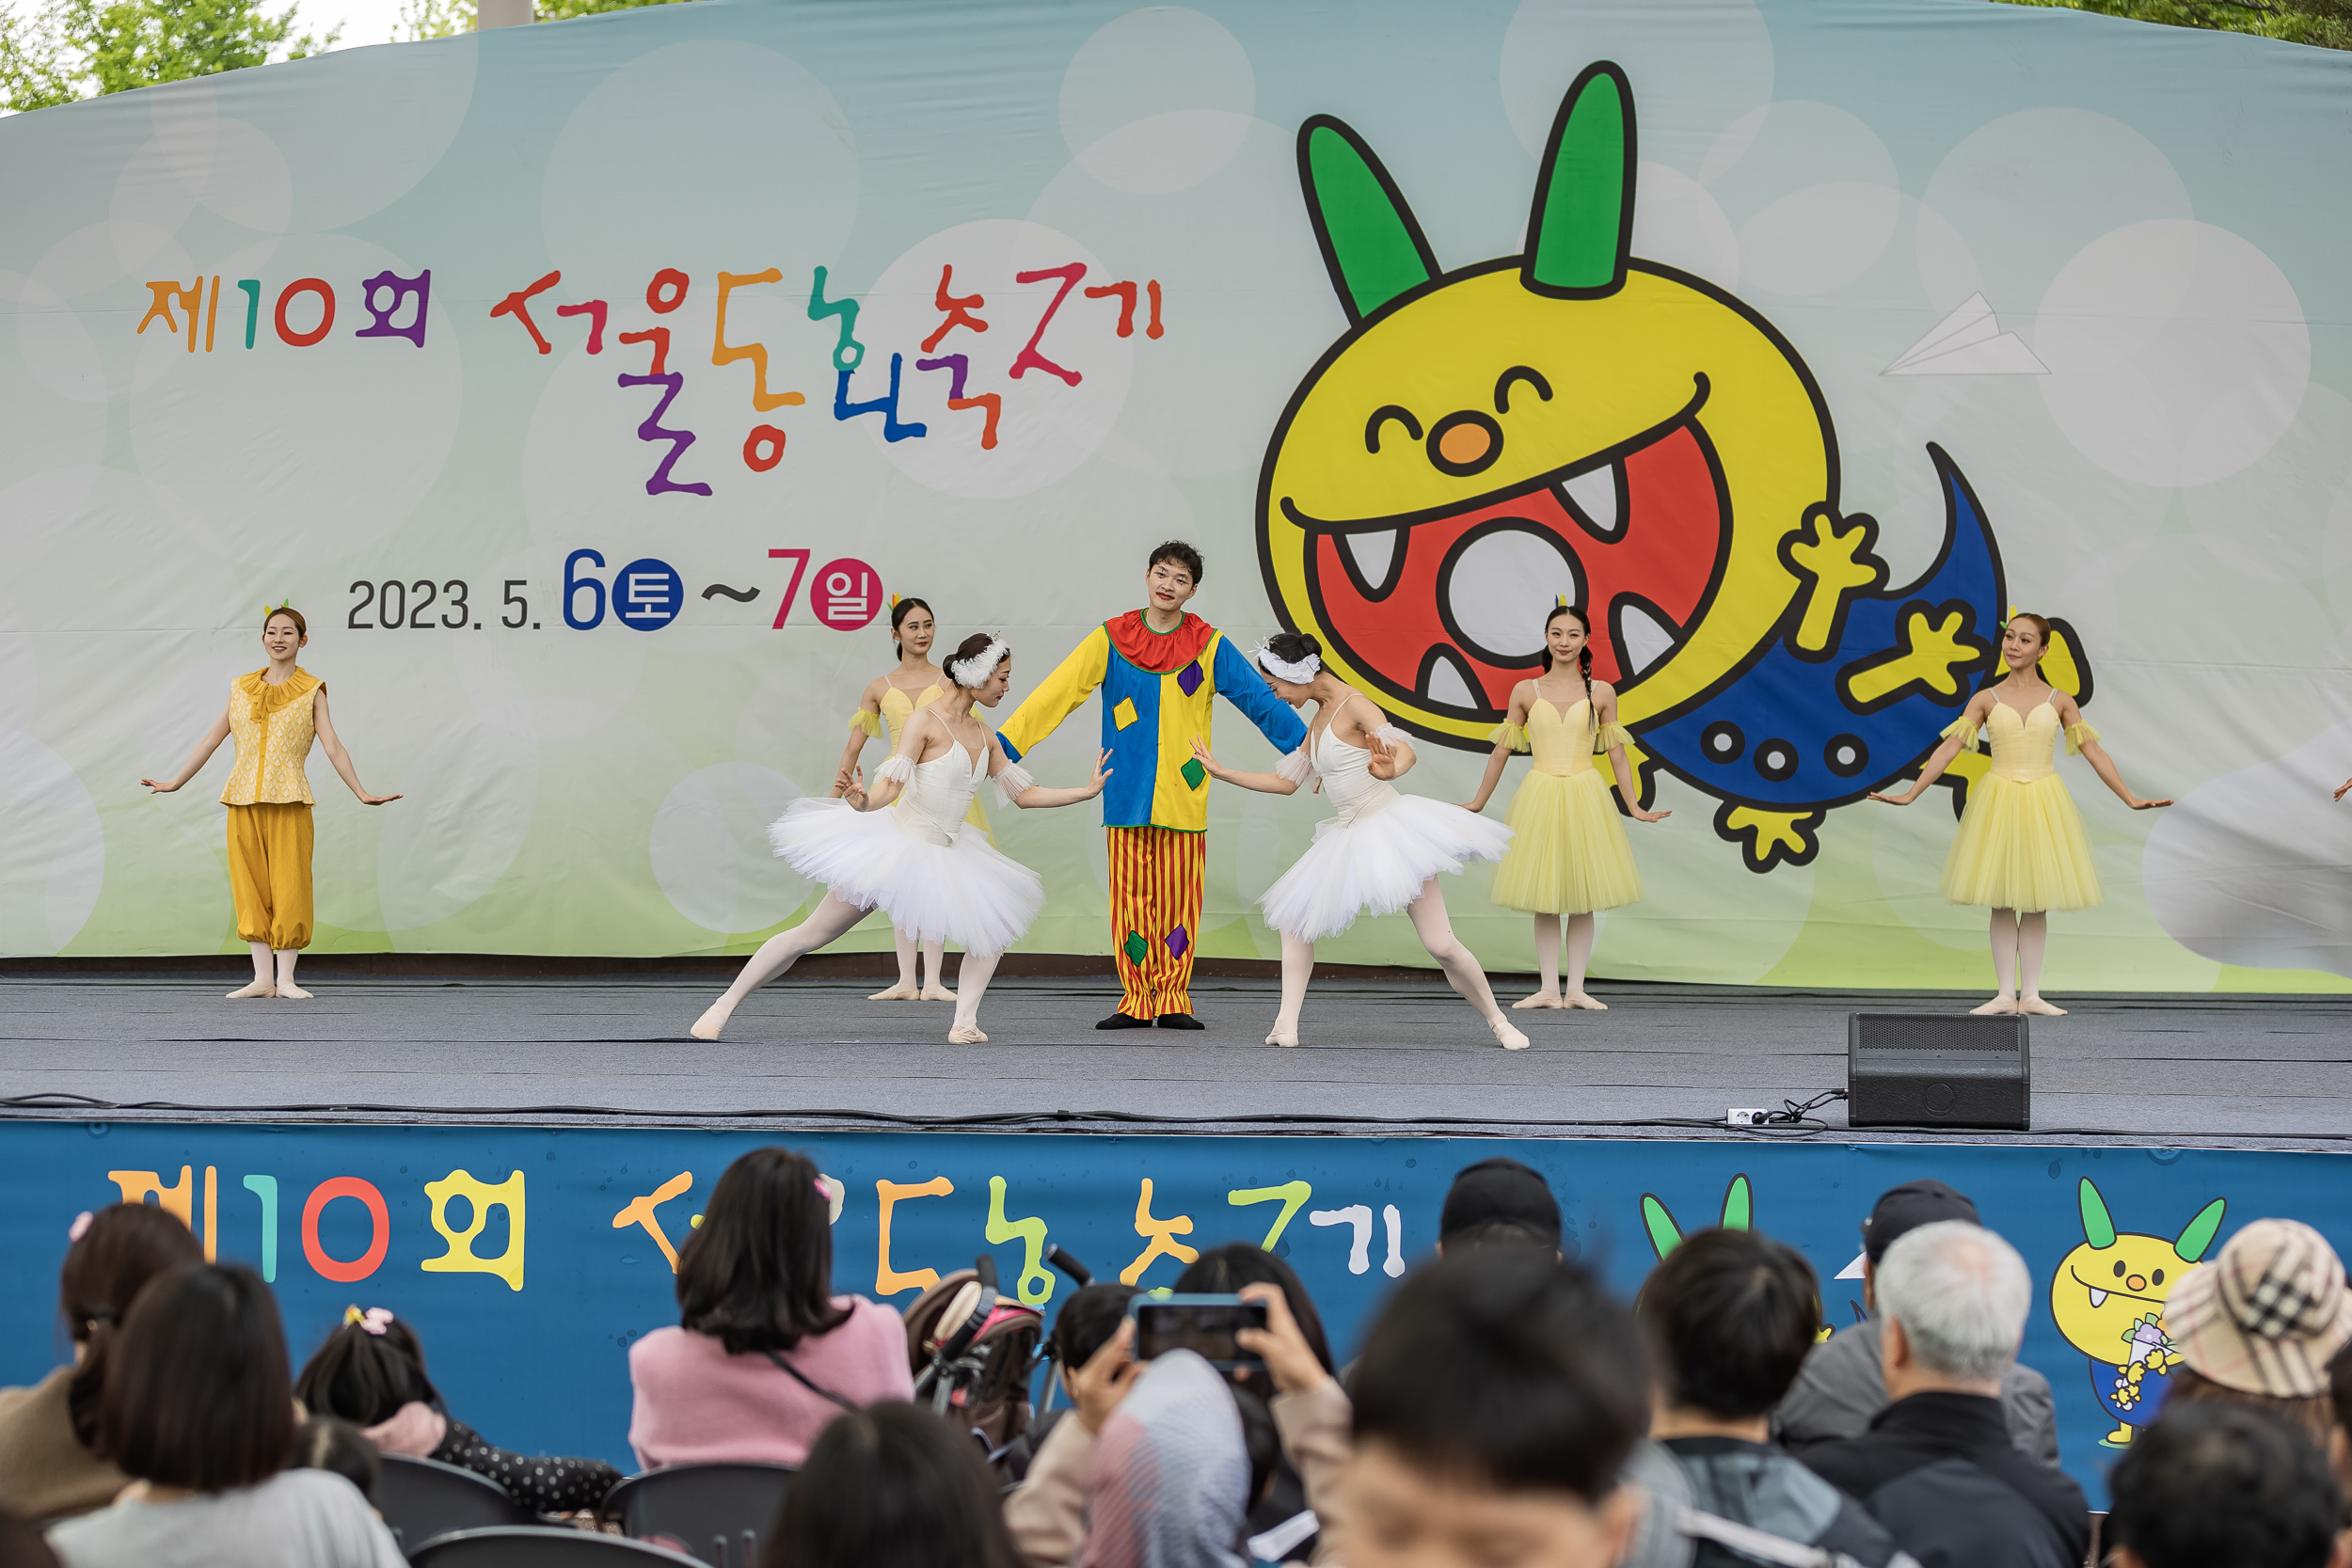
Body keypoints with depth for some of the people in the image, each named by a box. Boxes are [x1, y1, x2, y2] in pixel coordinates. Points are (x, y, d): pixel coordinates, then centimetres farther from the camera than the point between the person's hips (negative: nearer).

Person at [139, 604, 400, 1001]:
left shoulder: (311, 690, 5)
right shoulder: (242, 688, 13)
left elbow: (333, 747, 0)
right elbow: (212, 739, 18)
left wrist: (361, 793, -8)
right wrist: (174, 783, 19)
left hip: (289, 802, -3)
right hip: (244, 800, 3)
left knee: (289, 886, -5)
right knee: (251, 887, 2)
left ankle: (286, 978, 1)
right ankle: (262, 978, 6)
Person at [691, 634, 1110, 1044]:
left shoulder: (983, 735, 9)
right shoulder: (926, 722, -12)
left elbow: (1024, 794, 14)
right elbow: (891, 785, -20)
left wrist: (1086, 791, 10)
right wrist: (864, 803, -41)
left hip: (942, 857, 8)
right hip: (896, 845, -8)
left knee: (996, 925, 1)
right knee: (810, 935, -6)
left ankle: (964, 1022, -4)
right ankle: (724, 1005, 0)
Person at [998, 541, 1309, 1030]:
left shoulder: (1209, 646, 5)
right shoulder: (1111, 640, 4)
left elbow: (1260, 701, 7)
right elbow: (1058, 693, 1)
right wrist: (1002, 745, -5)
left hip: (1183, 797, 0)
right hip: (1127, 795, 0)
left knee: (1179, 895, 0)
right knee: (1131, 894, 0)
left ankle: (1173, 1001, 7)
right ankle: (1136, 1001, 7)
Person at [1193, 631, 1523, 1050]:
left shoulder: (1353, 704, -12)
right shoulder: (1320, 718, 14)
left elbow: (1405, 749, -29)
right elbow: (1286, 781, 24)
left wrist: (1389, 769, -52)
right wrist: (1221, 772, 24)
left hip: (1391, 827, -9)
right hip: (1349, 838, 9)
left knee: (1441, 944, -12)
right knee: (1294, 918, 5)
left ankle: (1498, 1022, 4)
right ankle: (1287, 1024, 1)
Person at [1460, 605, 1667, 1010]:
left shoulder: (1601, 693, 3)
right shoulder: (1526, 692, 3)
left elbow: (1616, 753, 8)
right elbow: (1502, 751, 10)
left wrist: (1634, 807, 8)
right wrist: (1477, 803, 14)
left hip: (1585, 799, 0)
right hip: (1540, 797, 0)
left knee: (1581, 898, 2)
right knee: (1543, 899, 1)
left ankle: (1576, 989, 7)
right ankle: (1548, 989, 5)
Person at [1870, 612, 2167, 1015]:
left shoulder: (2059, 701, 3)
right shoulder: (1987, 699, 1)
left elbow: (2093, 751, 5)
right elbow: (1949, 748, -2)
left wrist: (2130, 798, 2)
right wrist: (1910, 794, -9)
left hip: (2043, 805, 0)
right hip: (1999, 801, 0)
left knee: (2035, 901, 3)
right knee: (2002, 900, 1)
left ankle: (2031, 995, 8)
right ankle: (2006, 994, 5)